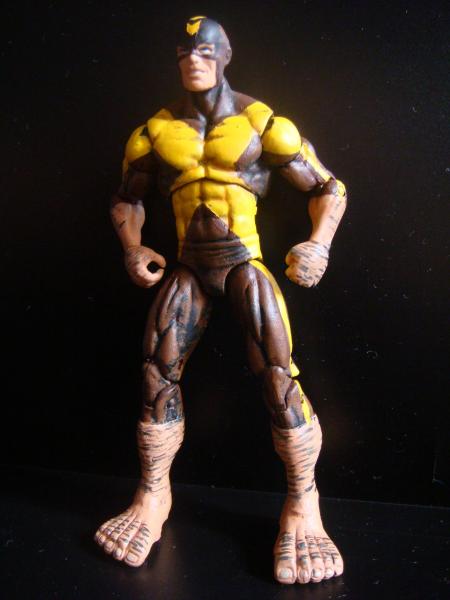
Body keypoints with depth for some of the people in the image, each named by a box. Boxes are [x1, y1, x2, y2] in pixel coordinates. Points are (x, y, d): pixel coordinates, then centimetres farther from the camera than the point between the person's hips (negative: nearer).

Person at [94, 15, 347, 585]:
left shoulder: (261, 124, -2)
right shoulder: (156, 131, 7)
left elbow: (328, 187, 2)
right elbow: (127, 198, 20)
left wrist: (319, 244, -14)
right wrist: (132, 248, 3)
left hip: (243, 262, -3)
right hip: (189, 268, 4)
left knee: (278, 374, -15)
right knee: (156, 372, -1)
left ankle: (302, 506, -1)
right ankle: (153, 495, 17)